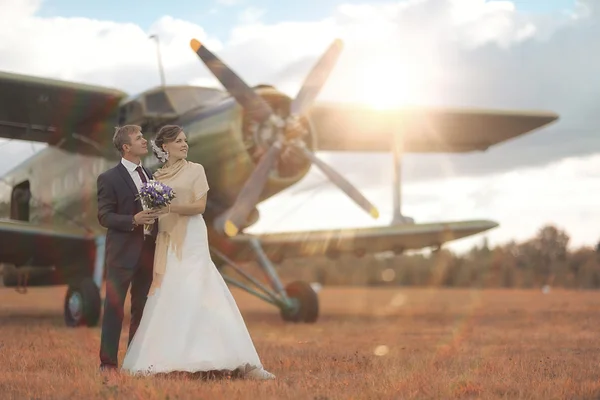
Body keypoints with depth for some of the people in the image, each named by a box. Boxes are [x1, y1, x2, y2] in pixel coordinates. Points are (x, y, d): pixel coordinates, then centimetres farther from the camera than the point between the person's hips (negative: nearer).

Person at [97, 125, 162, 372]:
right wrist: (133, 220, -22)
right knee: (114, 307, -2)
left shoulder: (150, 176, 14)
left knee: (141, 308, 11)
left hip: (147, 252, 6)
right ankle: (108, 362, 3)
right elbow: (104, 216, -9)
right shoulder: (109, 178, -5)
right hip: (122, 252, -6)